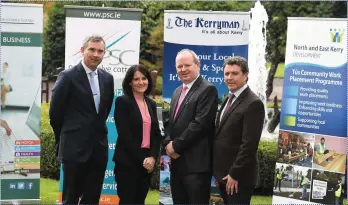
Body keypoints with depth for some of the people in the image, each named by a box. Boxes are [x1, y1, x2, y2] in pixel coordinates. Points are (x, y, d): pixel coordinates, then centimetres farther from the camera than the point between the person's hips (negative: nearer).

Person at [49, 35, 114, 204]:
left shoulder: (107, 79, 8)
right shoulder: (68, 76, -8)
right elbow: (55, 112, -3)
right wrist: (65, 138, 6)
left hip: (99, 147, 5)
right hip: (75, 147, -5)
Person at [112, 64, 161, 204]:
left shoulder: (151, 104, 13)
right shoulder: (122, 101, -5)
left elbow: (157, 133, 10)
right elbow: (124, 134, -12)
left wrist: (152, 157, -6)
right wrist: (142, 159, -14)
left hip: (148, 162, 6)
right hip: (127, 162, -5)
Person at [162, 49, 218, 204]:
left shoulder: (207, 89, -9)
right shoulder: (177, 91, 19)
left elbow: (201, 124, -18)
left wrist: (176, 145, -13)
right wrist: (168, 143, -2)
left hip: (196, 163, -8)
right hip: (177, 161, 8)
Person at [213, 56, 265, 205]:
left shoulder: (253, 104, -16)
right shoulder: (229, 99, 13)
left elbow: (249, 144, -20)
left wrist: (234, 174, -19)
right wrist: (218, 172, 12)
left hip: (239, 177, -8)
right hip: (223, 174, 8)